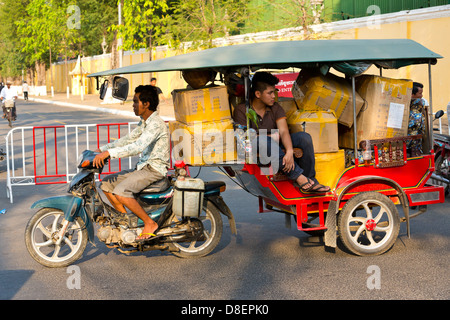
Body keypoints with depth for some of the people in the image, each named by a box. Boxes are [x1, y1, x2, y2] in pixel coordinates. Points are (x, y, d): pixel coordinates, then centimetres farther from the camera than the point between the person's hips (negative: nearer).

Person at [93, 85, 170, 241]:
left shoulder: (156, 124, -19)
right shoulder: (145, 122, 14)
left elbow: (138, 146, -32)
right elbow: (128, 139, 21)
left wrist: (109, 153, -36)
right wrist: (102, 149, 14)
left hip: (154, 169, -10)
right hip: (142, 167, 10)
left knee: (121, 191, -27)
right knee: (106, 183, 7)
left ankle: (150, 223, -13)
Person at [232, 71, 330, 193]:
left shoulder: (275, 108, 4)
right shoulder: (241, 110, -8)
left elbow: (284, 131, -12)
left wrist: (289, 152, -31)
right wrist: (270, 137, -10)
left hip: (276, 144, 5)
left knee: (304, 137, -18)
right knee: (264, 140, -39)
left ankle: (310, 180, -20)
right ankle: (300, 178, -42)